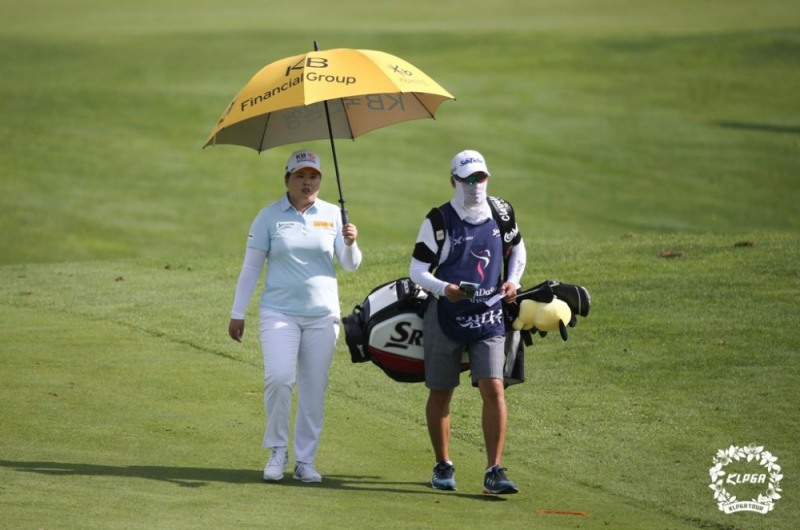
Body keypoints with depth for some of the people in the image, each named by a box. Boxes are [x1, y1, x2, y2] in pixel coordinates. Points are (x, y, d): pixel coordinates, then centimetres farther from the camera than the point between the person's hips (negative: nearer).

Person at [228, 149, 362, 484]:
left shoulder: (332, 215, 6)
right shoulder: (269, 216, 2)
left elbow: (351, 266, 2)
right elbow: (251, 267, 6)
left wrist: (350, 244, -20)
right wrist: (237, 314, 5)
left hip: (322, 315, 2)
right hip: (279, 313, -2)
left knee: (314, 389, 3)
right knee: (278, 378, -18)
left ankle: (305, 461, 11)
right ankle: (278, 450, -1)